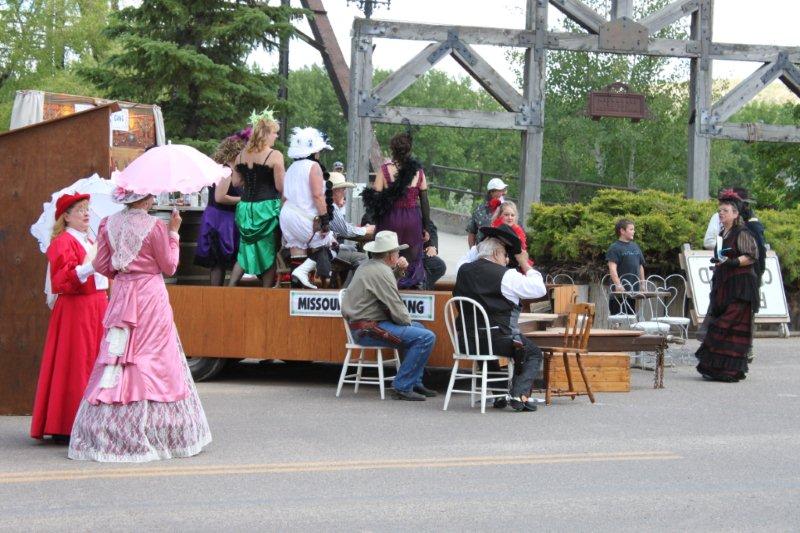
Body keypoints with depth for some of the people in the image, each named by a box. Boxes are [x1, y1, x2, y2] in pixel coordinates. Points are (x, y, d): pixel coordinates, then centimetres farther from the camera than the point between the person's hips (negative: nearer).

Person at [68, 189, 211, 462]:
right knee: (153, 360, 2)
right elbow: (169, 266, -4)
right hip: (151, 296, -4)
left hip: (121, 296, 5)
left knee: (118, 360, 8)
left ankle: (104, 434, 7)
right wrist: (173, 233, 2)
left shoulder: (109, 224, 2)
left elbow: (101, 266, 5)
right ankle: (155, 432, 4)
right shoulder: (154, 226, -11)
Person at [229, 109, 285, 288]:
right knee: (269, 253, 5)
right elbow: (281, 187, -12)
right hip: (267, 207, -6)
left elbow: (236, 182, 11)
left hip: (245, 207, 6)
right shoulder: (275, 156, -11)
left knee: (246, 251, 15)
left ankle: (230, 288, 8)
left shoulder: (241, 155, 6)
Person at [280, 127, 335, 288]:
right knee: (326, 244, 5)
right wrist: (325, 220, -17)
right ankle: (302, 271, -12)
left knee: (298, 250, 9)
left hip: (288, 215, 8)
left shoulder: (292, 168, 15)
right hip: (306, 219, -8)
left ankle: (297, 282, 5)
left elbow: (285, 196, 17)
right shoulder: (313, 166, -9)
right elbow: (317, 196, -17)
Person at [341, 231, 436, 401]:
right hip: (369, 329, -11)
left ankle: (414, 383, 23)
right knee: (426, 337, -19)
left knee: (419, 328, 26)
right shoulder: (382, 271, -16)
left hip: (360, 326, 11)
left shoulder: (367, 266, 17)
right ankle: (402, 387, -13)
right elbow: (396, 309, -18)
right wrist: (407, 321, 1)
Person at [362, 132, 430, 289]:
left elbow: (375, 197, -10)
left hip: (390, 219, -2)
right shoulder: (418, 171, 0)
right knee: (412, 259, 11)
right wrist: (425, 228, 10)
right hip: (413, 220, 2)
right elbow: (425, 202, 2)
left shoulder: (385, 170, -8)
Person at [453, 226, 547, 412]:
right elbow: (539, 289, -9)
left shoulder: (464, 271, 4)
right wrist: (525, 265, 4)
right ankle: (519, 394, -5)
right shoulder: (506, 276, -13)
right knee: (534, 353, 13)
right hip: (499, 338, -6)